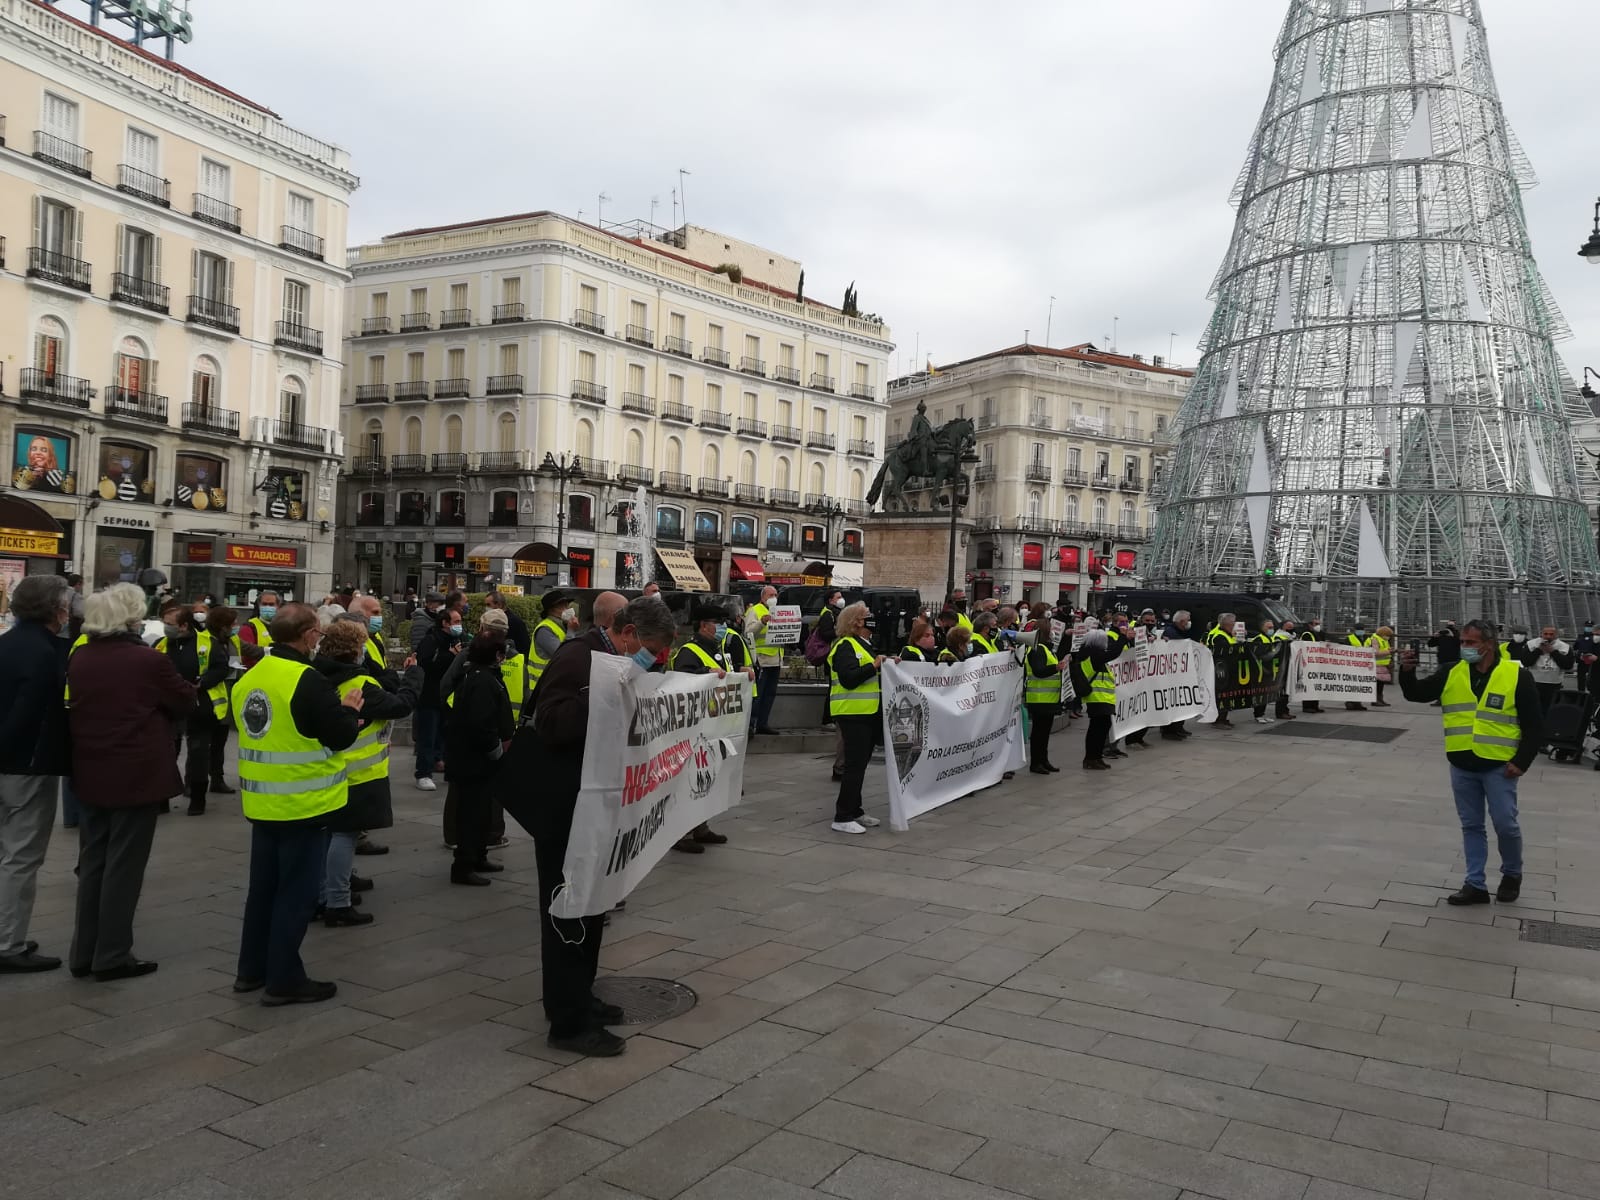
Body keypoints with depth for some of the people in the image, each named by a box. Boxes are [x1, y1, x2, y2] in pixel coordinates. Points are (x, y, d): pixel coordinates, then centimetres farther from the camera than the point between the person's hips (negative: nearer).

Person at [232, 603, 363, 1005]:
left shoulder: (250, 678, 6)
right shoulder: (308, 681, -21)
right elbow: (340, 737, -19)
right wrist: (348, 711, 1)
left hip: (262, 803, 8)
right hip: (303, 804, -8)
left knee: (263, 886, 19)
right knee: (296, 892, 2)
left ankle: (252, 969, 29)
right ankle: (284, 980, 8)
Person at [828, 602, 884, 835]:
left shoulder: (864, 645, 19)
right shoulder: (845, 646, -13)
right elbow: (848, 678, -24)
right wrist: (874, 666, -25)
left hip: (868, 712, 10)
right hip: (853, 713, -10)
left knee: (860, 764, 14)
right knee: (855, 765, -10)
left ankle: (854, 811, 23)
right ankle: (842, 818, -6)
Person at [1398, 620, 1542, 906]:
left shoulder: (1516, 676, -8)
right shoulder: (1451, 674, 3)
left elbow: (1535, 725, -4)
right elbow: (1416, 694, 5)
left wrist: (1521, 762, -11)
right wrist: (1407, 672, -16)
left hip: (1498, 766, -4)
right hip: (1461, 766, 4)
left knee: (1505, 825, 1)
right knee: (1471, 826, 9)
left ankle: (1512, 875, 27)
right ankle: (1476, 885, 17)